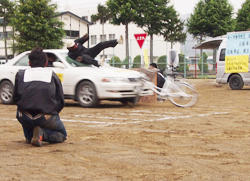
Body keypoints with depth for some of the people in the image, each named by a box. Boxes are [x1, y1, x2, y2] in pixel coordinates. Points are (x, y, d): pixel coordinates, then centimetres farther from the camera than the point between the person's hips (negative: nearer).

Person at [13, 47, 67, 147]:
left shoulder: (21, 74, 14)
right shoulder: (52, 75, 14)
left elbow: (15, 98, 16)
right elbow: (61, 101, 13)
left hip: (25, 118, 3)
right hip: (46, 118, -2)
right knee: (62, 135, 23)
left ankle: (29, 135, 14)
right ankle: (42, 134, -8)